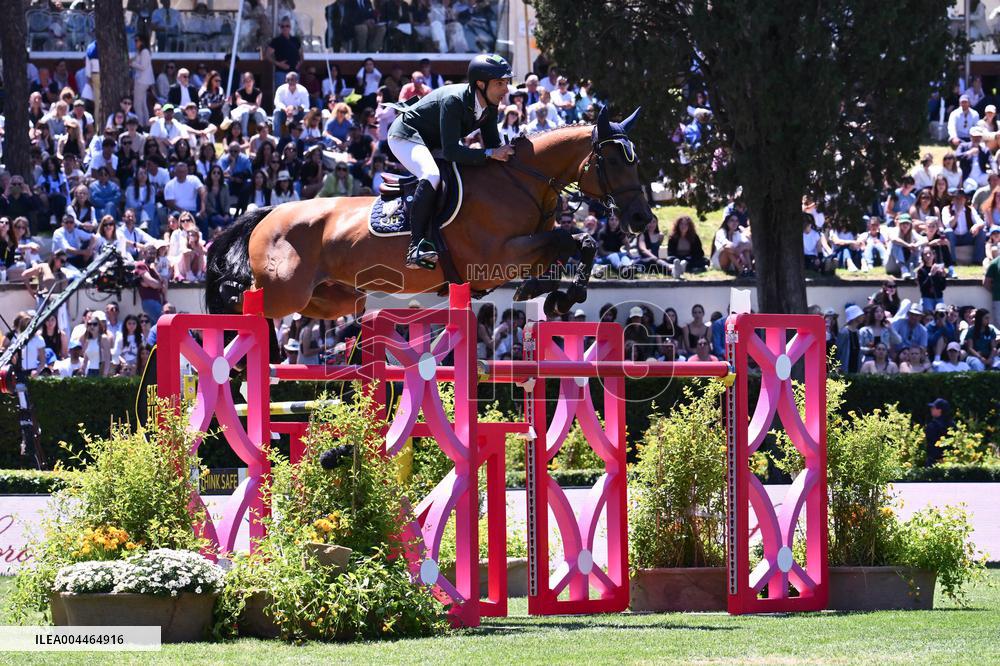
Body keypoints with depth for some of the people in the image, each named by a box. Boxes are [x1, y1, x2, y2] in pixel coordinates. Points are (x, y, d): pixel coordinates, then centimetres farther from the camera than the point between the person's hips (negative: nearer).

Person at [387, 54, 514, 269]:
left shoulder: (489, 106, -10)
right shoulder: (453, 101, -35)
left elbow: (493, 144, -2)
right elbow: (450, 151, -39)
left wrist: (506, 152, -23)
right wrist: (490, 154, -45)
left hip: (433, 144, 10)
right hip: (406, 136, -10)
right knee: (432, 176, -36)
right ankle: (417, 246, -37)